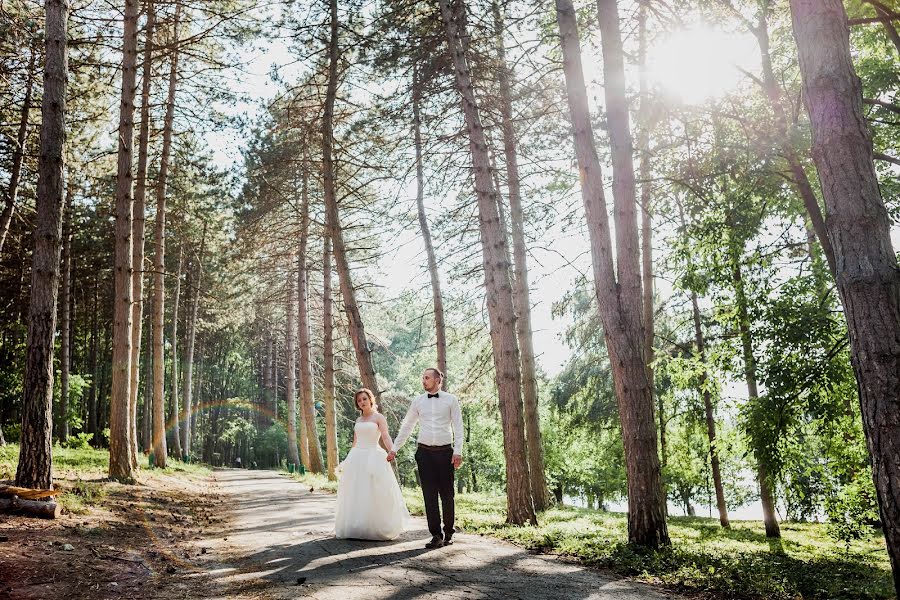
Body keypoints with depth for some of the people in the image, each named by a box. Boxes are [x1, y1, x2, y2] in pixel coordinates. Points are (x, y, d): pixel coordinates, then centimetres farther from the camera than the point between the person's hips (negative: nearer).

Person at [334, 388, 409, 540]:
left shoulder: (378, 417, -1)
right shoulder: (358, 420, 16)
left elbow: (386, 437, -14)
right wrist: (349, 459, 18)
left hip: (373, 458, -6)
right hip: (357, 458, 6)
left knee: (374, 494, -5)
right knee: (356, 495, 5)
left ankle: (377, 527, 5)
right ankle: (356, 528, 13)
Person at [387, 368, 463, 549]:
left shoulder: (451, 400, 3)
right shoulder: (418, 401, 9)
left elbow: (458, 427, 2)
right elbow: (406, 426, 14)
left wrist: (458, 451, -6)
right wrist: (394, 449, 13)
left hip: (445, 452, -2)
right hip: (425, 452, 2)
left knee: (447, 494, 4)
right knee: (429, 495, 1)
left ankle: (448, 533, 18)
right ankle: (436, 535, 7)